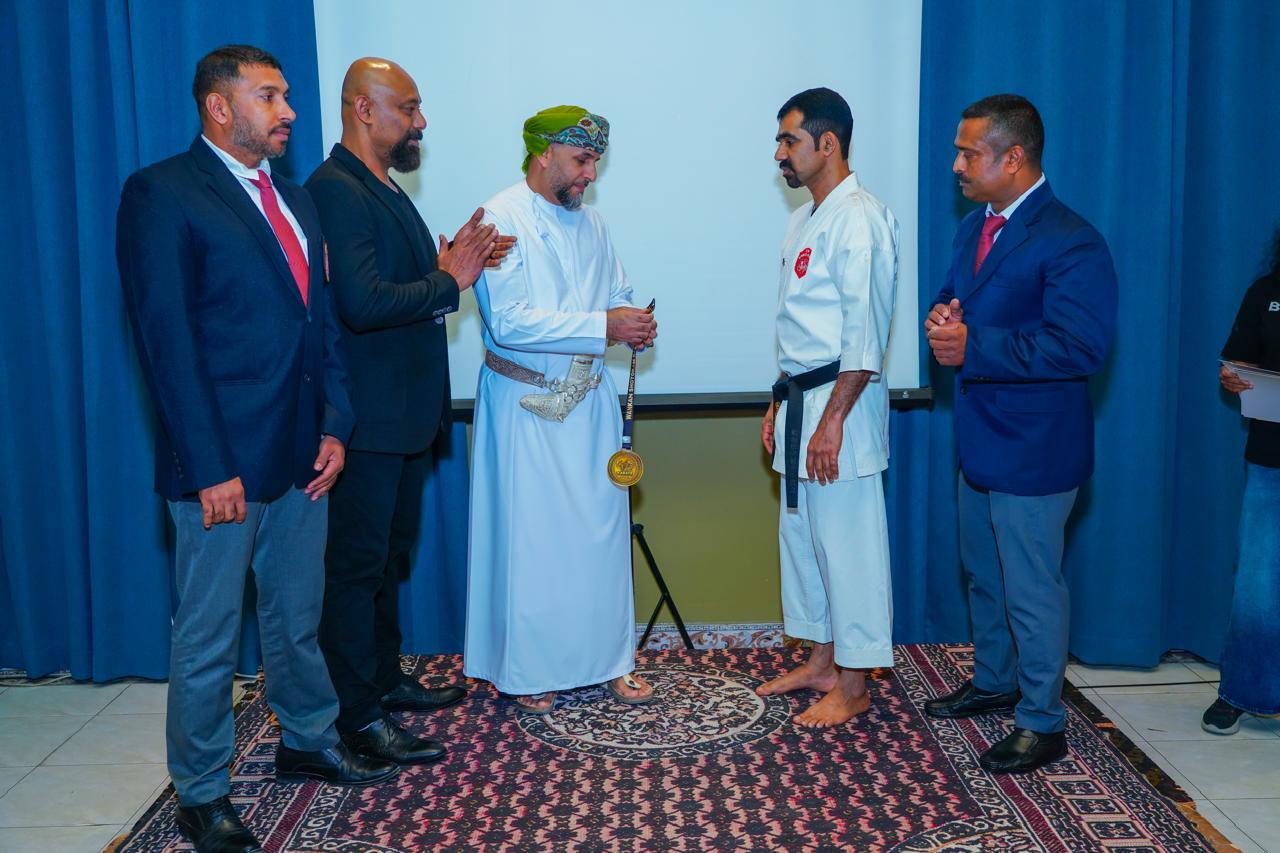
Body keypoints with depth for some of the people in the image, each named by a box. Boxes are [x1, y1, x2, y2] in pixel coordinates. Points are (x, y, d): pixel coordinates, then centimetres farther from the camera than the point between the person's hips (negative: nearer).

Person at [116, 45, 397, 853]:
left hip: (301, 455, 7)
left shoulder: (295, 201, 14)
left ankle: (309, 741, 38)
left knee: (298, 618, 20)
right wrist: (211, 469, -18)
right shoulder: (162, 194, -9)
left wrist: (334, 425, 6)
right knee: (209, 636, 7)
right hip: (224, 465, -7)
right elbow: (167, 339, -15)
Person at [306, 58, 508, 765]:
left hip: (407, 410, 10)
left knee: (390, 553, 20)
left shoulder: (385, 190, 15)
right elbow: (362, 302, -28)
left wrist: (449, 265, 0)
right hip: (367, 415, -10)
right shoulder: (335, 191, -17)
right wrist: (448, 283, -16)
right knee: (357, 562, 0)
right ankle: (359, 718, 11)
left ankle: (385, 676, 36)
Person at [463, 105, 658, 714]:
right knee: (528, 537, 3)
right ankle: (524, 669, 19)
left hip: (589, 398, 6)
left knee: (602, 529, 10)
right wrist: (604, 326, -22)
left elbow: (616, 294, 20)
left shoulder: (590, 223, 10)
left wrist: (634, 322, -5)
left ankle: (608, 657, 24)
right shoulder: (500, 220, -12)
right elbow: (508, 323, -21)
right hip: (525, 405, -6)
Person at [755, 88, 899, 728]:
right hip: (800, 399, 10)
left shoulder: (859, 220, -14)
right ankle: (821, 662, 30)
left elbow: (865, 334, -20)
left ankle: (852, 686, 11)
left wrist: (832, 420, -22)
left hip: (840, 400, -10)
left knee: (846, 544, -1)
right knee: (801, 535, 16)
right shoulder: (804, 221, 16)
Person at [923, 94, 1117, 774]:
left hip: (1033, 450, -9)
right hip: (978, 439, 9)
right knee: (983, 576, 23)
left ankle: (1042, 724, 20)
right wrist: (942, 321, -8)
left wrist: (972, 348, -28)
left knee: (1032, 590, 3)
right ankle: (994, 684, 42)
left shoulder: (1070, 243, -19)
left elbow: (1081, 347, -28)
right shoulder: (973, 228, 9)